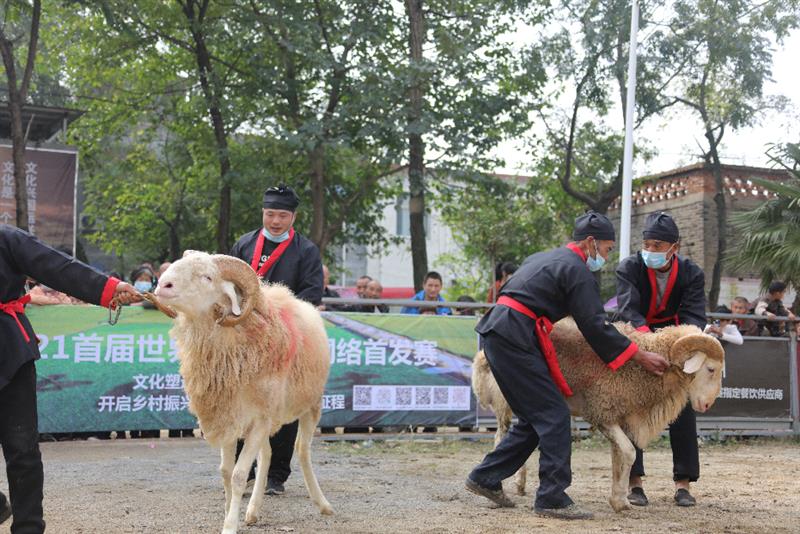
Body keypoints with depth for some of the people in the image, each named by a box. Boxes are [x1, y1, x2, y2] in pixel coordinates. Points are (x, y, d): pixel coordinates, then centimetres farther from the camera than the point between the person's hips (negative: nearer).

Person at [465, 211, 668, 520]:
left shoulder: (544, 259, 24)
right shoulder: (577, 269, -5)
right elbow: (594, 326, -9)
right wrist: (640, 356, -4)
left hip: (497, 335, 10)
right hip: (515, 341, -10)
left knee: (535, 419, 15)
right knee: (554, 416, -6)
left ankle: (486, 478, 18)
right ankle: (552, 498, -4)